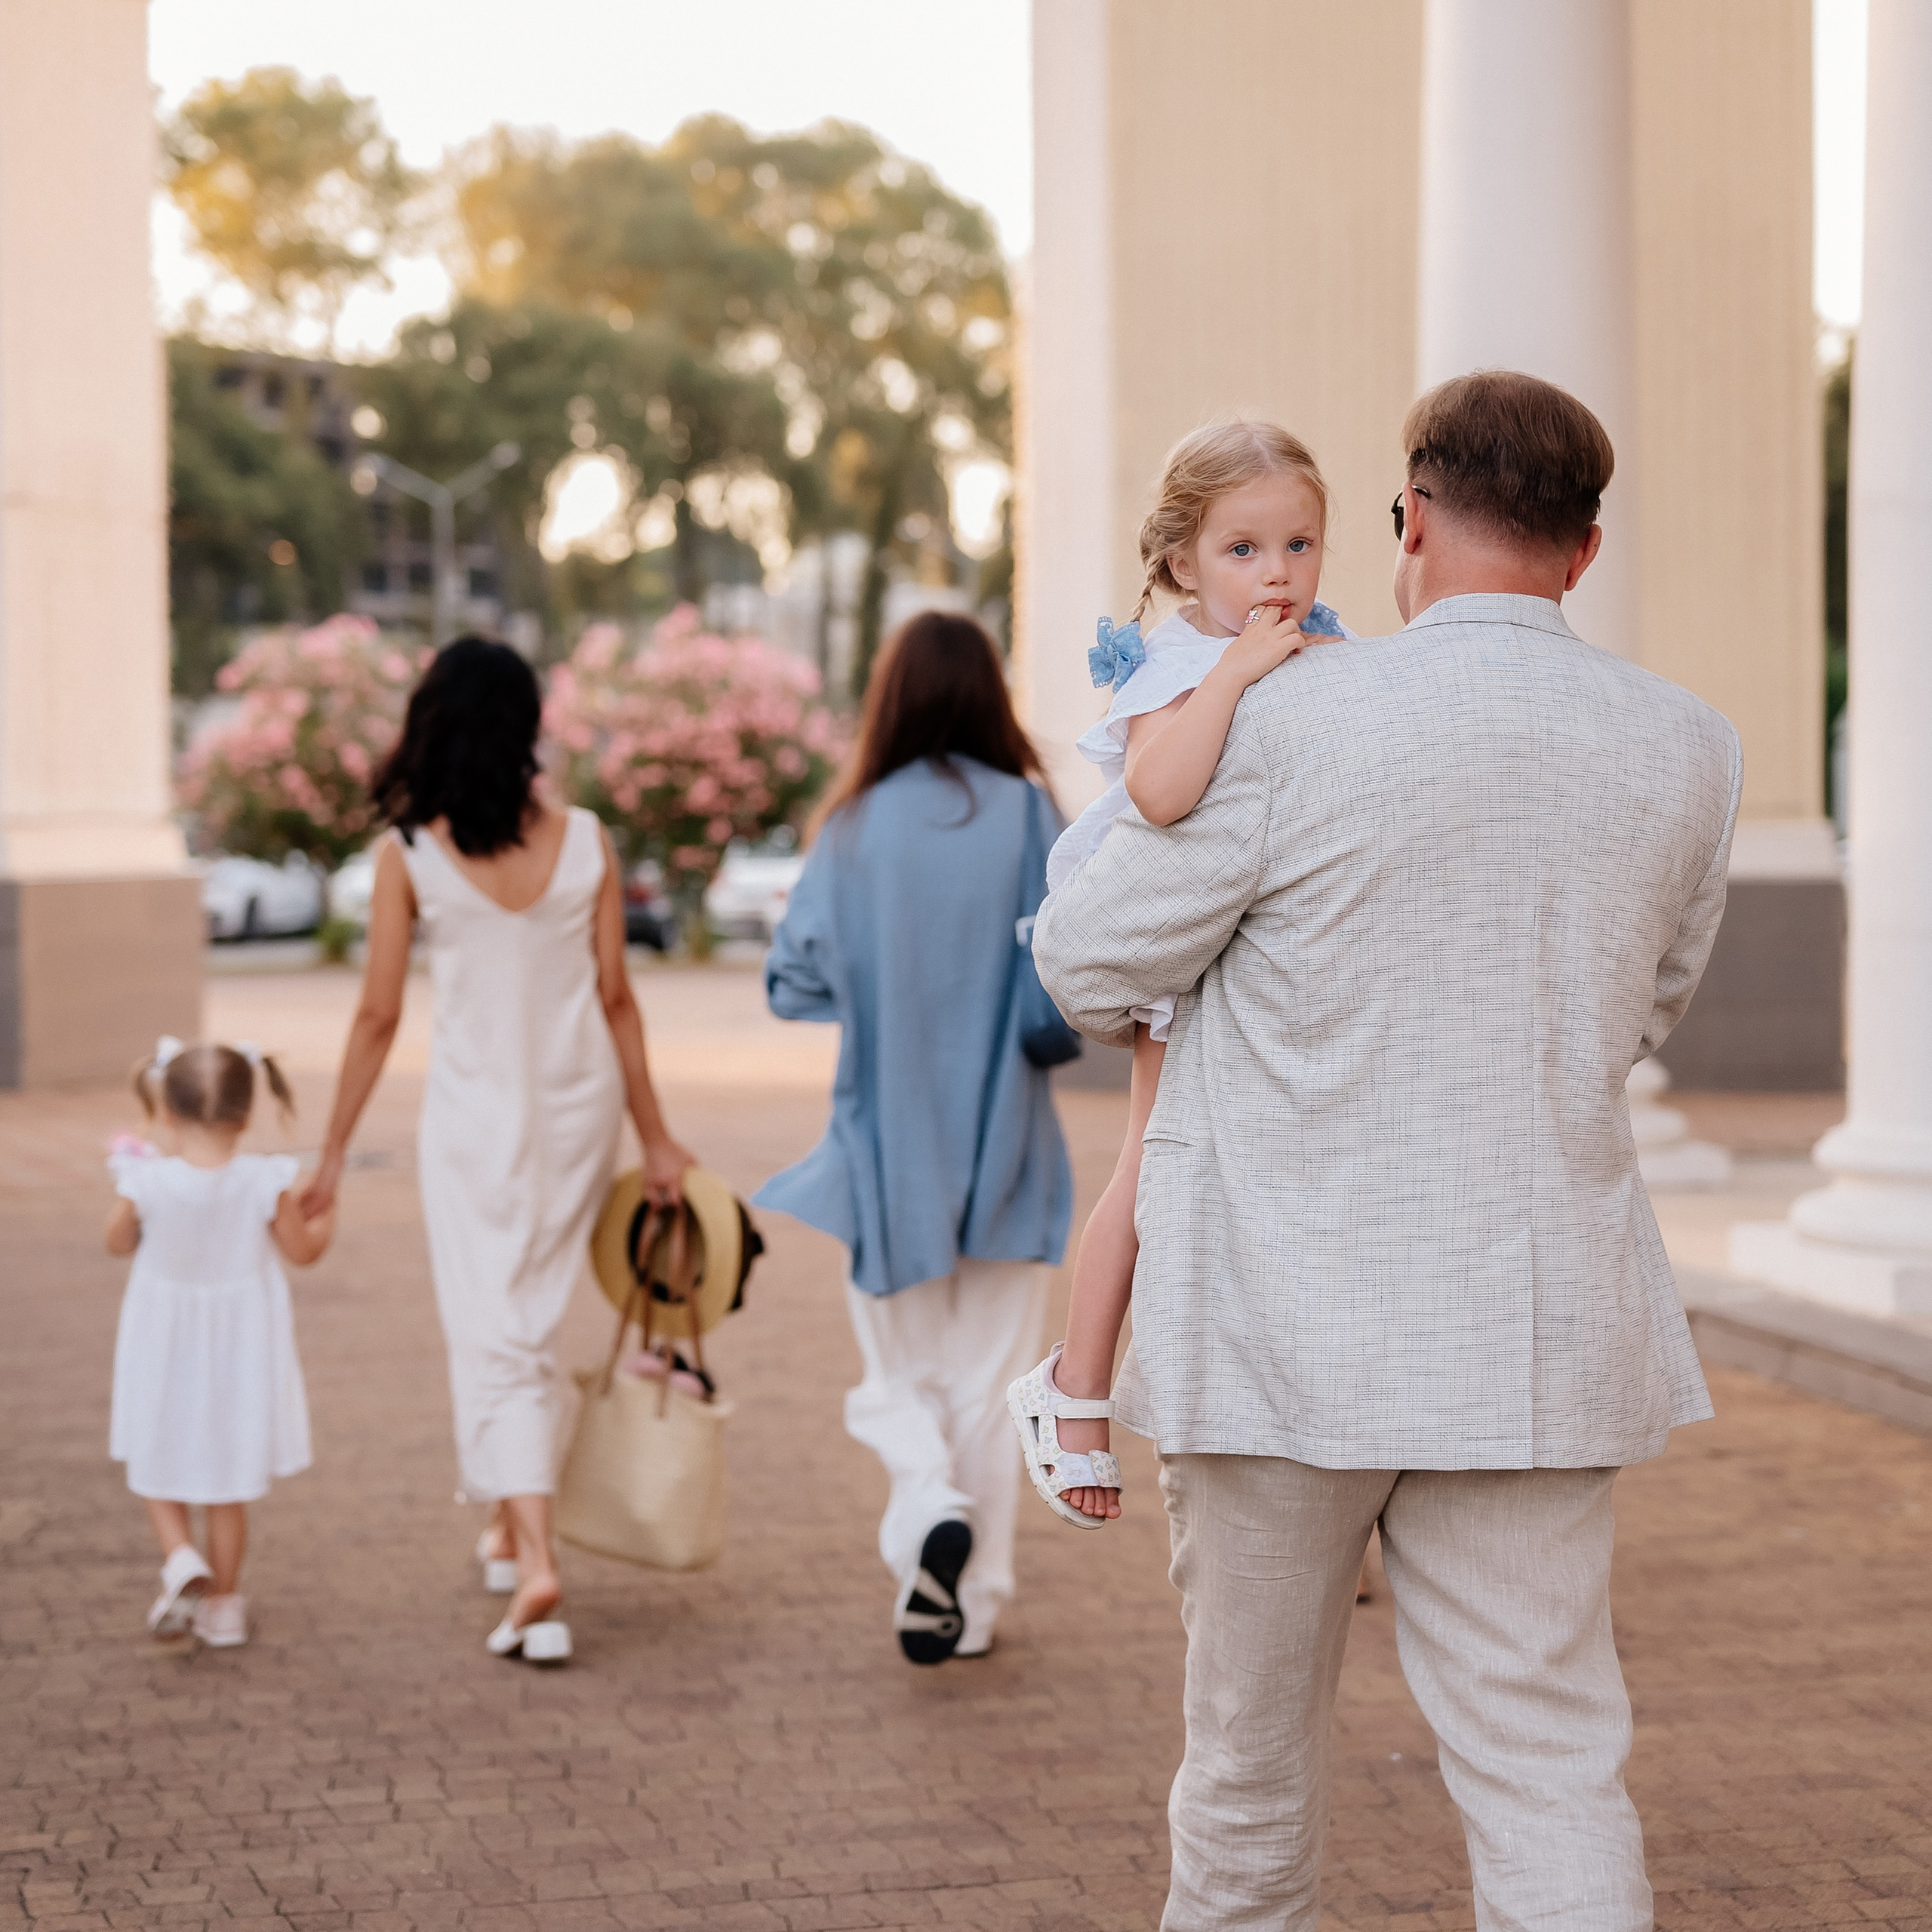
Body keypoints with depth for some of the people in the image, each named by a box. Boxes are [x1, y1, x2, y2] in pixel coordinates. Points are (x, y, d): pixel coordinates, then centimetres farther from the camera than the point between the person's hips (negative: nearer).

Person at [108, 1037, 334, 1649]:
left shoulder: (148, 1183, -19)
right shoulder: (265, 1183, -17)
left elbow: (119, 1243, -1)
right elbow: (302, 1250, -3)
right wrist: (327, 1212, 17)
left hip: (165, 1352, -1)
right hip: (240, 1352, 1)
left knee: (158, 1468, 18)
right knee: (229, 1488, 14)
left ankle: (180, 1558, -7)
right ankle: (223, 1605, 21)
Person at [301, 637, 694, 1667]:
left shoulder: (409, 854, -10)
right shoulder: (585, 842, -4)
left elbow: (378, 1016, -7)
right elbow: (615, 1000, 0)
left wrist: (332, 1155, 2)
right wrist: (654, 1136, 9)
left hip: (474, 1115, -3)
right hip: (580, 1108, 3)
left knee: (492, 1339, 0)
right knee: (528, 1322, 21)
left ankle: (534, 1564, -14)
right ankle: (511, 1520, 33)